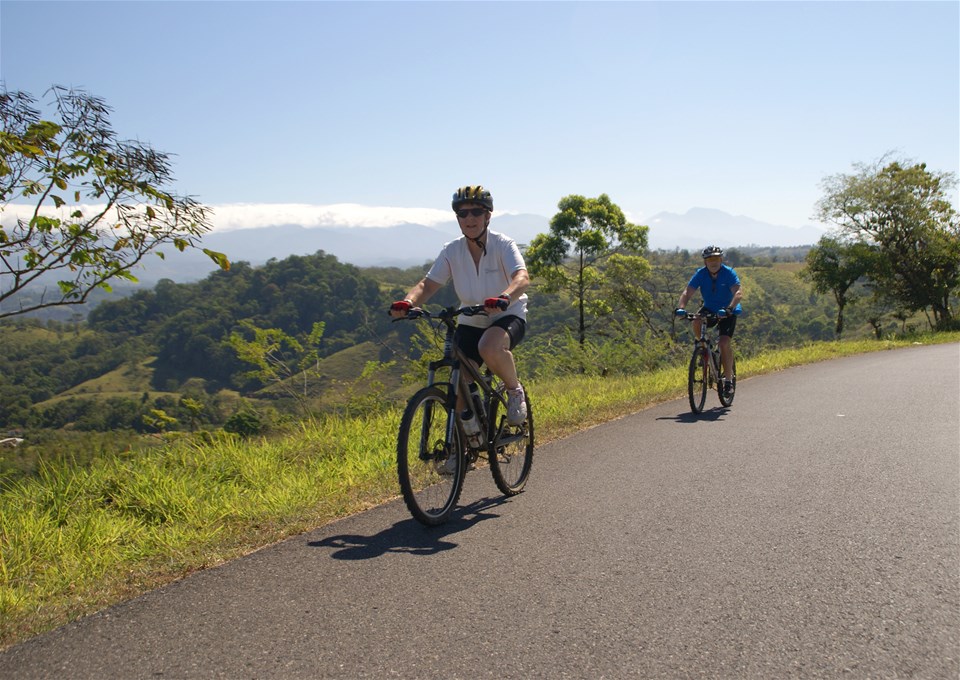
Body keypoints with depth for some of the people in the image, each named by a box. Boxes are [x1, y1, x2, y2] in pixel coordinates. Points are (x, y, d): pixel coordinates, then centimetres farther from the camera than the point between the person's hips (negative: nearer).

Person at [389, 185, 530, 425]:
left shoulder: (503, 245, -14)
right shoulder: (452, 250, -5)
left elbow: (522, 278, -31)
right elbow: (428, 284, -10)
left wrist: (503, 298, -53)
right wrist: (408, 302, -32)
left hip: (508, 316, -4)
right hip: (470, 322, 4)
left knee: (489, 348, -37)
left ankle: (515, 390, -8)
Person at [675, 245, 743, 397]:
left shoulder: (729, 273, -21)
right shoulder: (700, 274, -14)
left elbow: (738, 292, -34)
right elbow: (687, 292, -23)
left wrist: (728, 309, -51)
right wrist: (681, 307, -43)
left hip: (728, 312, -3)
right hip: (709, 309, 3)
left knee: (724, 342, -20)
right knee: (696, 322, -30)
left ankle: (728, 380, -6)